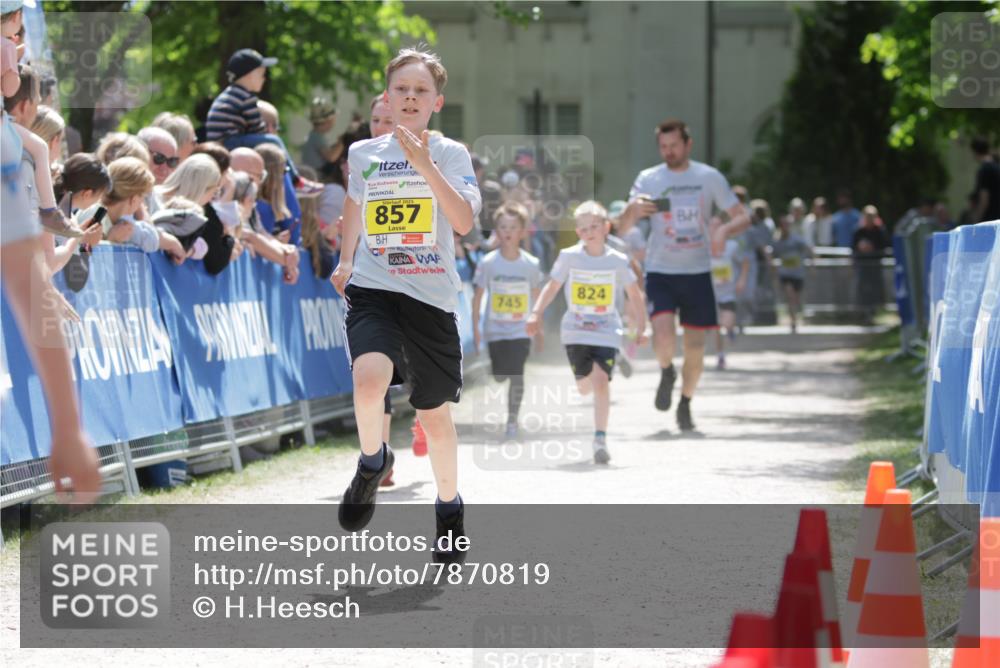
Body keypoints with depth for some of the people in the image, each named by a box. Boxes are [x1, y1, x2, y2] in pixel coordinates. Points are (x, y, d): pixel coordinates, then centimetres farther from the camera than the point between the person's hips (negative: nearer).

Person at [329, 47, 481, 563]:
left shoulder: (450, 154, -2)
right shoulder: (363, 154, 6)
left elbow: (464, 221, -18)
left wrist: (426, 166, -24)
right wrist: (344, 260, 30)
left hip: (431, 298, 0)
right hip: (372, 291, 1)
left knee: (435, 414, 9)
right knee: (369, 379, -28)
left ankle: (449, 510, 32)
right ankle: (373, 462, 1)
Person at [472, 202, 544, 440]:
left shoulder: (531, 264, -4)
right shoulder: (488, 262, -6)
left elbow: (536, 297, 8)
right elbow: (478, 296, 0)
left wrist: (539, 328, 12)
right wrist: (475, 328, -3)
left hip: (521, 330, -1)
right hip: (495, 329, 1)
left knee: (516, 375, -11)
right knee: (499, 376, 5)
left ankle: (512, 420, 1)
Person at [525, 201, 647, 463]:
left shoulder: (618, 261, -4)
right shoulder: (569, 256, -4)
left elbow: (635, 296, 5)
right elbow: (552, 287, 3)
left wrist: (640, 328, 0)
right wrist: (536, 314, -9)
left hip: (607, 332, -1)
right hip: (575, 331, 2)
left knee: (601, 380, -19)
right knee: (584, 386, 8)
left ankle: (600, 439, -12)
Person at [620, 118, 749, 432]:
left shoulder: (709, 177, 2)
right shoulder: (648, 179, 1)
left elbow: (743, 217, 4)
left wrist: (723, 230, -19)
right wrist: (633, 211, -28)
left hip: (698, 272, 1)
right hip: (660, 272, -1)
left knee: (695, 346, 5)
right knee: (663, 333, -22)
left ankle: (685, 404, 27)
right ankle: (666, 373, 12)